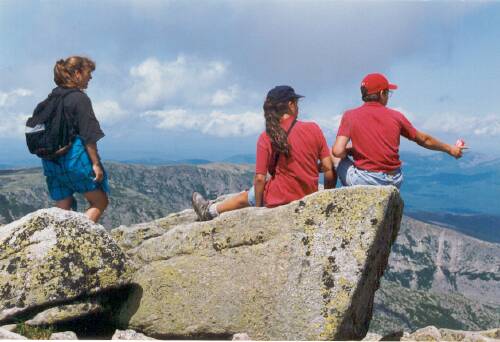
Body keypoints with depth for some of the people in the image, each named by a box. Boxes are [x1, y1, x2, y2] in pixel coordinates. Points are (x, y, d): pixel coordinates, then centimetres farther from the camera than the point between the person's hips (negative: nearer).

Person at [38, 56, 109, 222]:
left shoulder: (51, 98, 13)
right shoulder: (80, 98, -9)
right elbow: (88, 136, -14)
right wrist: (96, 163, -14)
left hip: (52, 162, 7)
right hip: (75, 158, -7)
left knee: (62, 209, 10)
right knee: (100, 202, 6)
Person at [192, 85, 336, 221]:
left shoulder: (266, 138, -11)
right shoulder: (313, 129, -5)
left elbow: (260, 178, -12)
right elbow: (328, 169, -5)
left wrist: (258, 207, 0)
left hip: (279, 200, -3)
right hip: (309, 196, 3)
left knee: (245, 197, 27)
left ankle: (210, 210, 48)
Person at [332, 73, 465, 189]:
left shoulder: (350, 116, -3)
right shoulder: (395, 116, 4)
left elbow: (338, 151, -12)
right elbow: (424, 140, 16)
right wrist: (450, 149, 32)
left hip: (363, 181, -4)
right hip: (394, 183, 4)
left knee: (335, 157, 17)